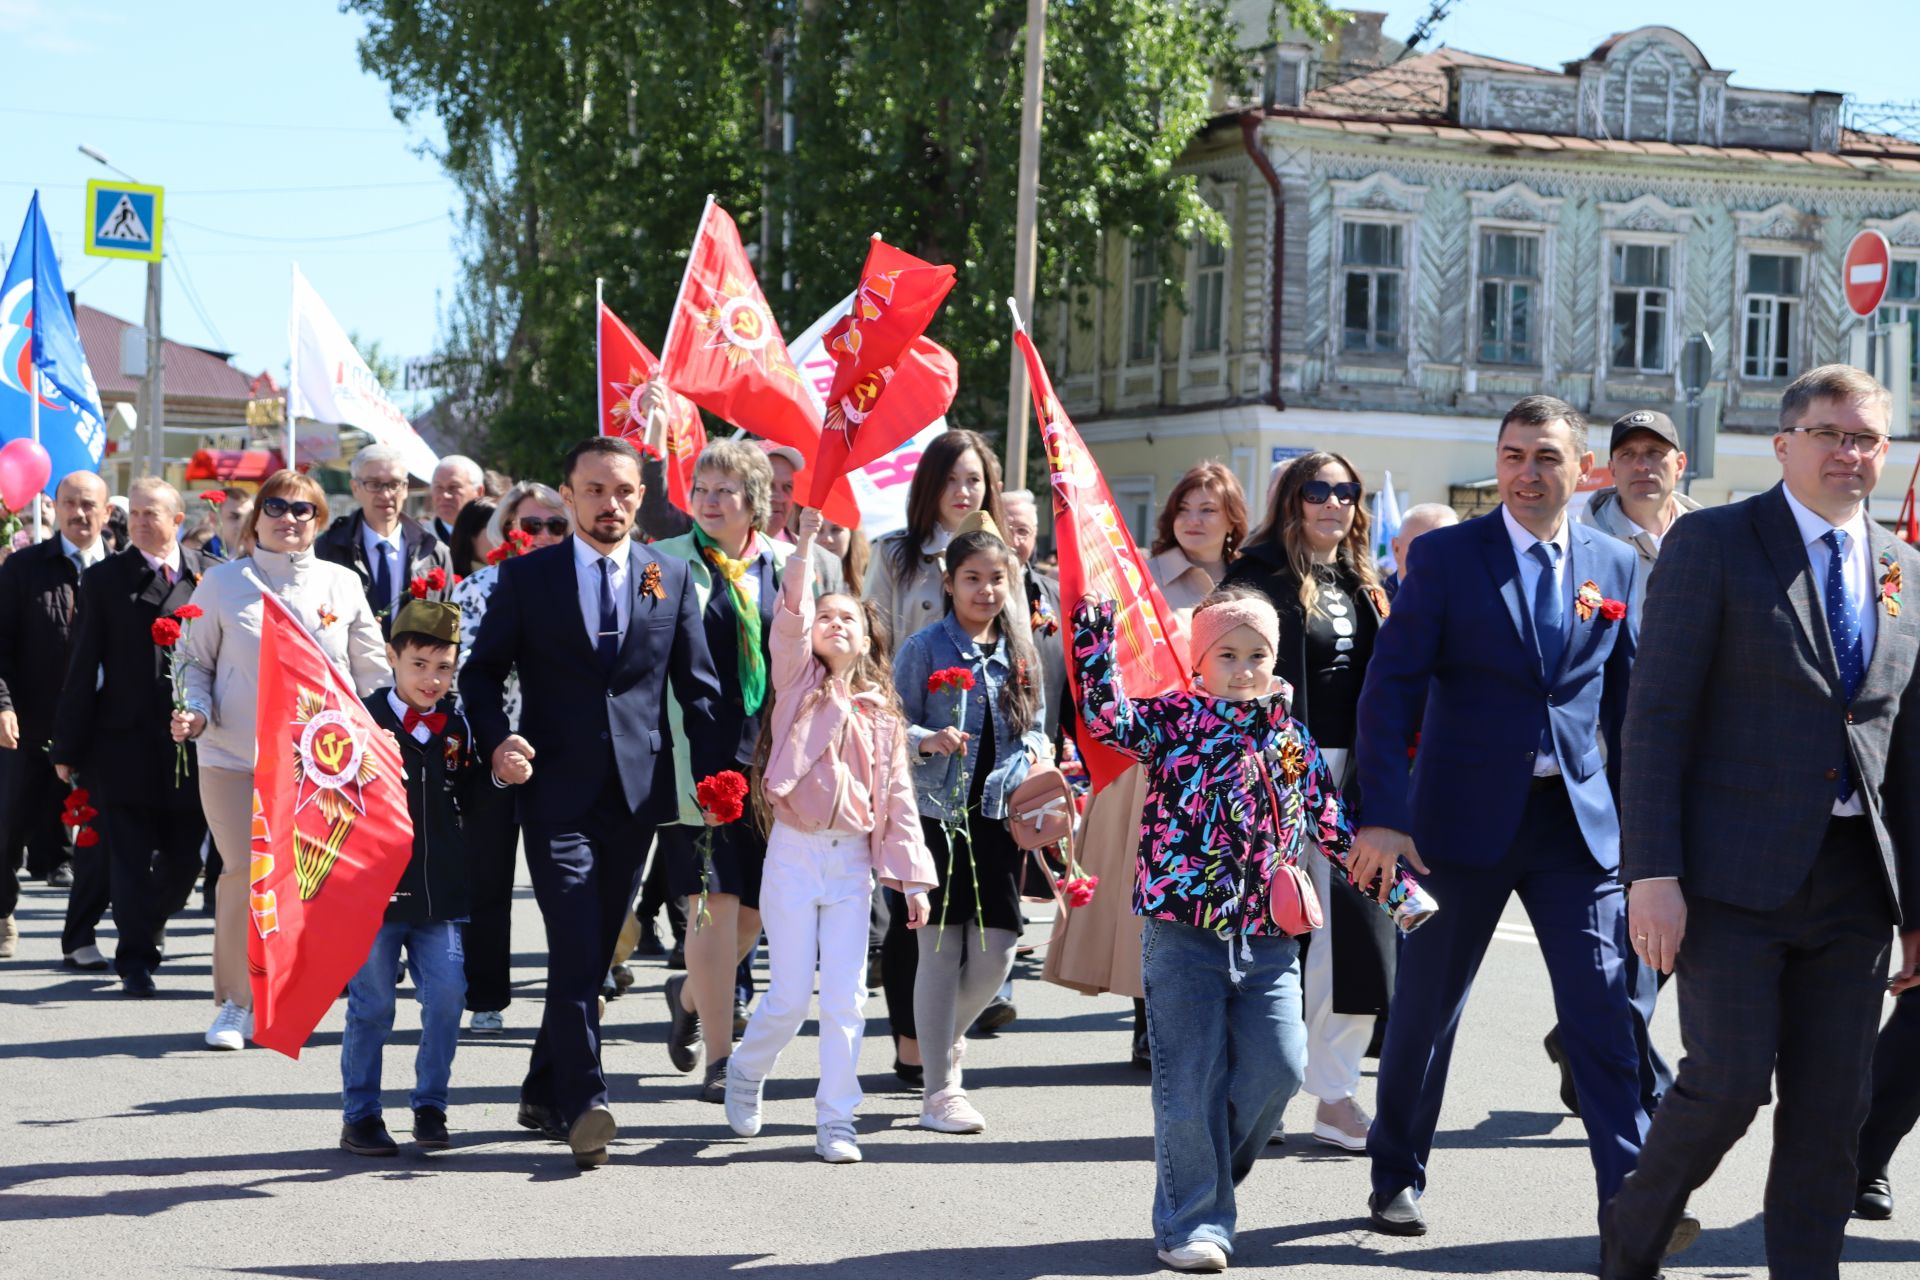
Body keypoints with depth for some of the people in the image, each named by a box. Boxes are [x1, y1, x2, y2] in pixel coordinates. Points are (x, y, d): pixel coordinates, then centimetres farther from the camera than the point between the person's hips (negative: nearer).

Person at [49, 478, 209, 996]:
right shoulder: (104, 579, 2)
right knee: (130, 857, 0)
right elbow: (83, 667, 2)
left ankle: (142, 933, 31)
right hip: (125, 741, -1)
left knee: (184, 856, 8)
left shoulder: (210, 576, 5)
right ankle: (136, 958, 10)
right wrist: (68, 747, 1)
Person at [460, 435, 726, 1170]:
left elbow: (698, 688, 10)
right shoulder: (526, 577, 3)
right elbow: (482, 671, 6)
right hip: (556, 788, -3)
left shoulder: (672, 577, 8)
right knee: (574, 951, -13)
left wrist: (714, 777, 0)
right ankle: (582, 1107, -13)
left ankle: (543, 1094, 24)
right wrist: (497, 739, -12)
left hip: (637, 790, 3)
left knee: (594, 953, 10)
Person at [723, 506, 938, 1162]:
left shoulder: (882, 713, 11)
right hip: (795, 853, -2)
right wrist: (806, 543, -21)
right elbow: (790, 616, -13)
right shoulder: (798, 682, 4)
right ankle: (746, 1070, 26)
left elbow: (898, 796, 10)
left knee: (846, 998, -1)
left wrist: (911, 878, 5)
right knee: (790, 996, -2)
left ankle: (836, 1119, 8)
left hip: (852, 861, 3)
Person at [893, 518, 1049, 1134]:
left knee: (996, 955, 2)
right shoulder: (924, 648, -2)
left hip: (1000, 816, 4)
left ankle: (945, 1038, 32)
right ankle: (940, 1091, 6)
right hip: (938, 812, -4)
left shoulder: (1021, 654, 12)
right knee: (942, 949, -2)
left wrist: (1038, 755, 0)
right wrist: (926, 741, -22)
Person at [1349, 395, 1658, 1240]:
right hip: (1462, 819, -2)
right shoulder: (1444, 556, -3)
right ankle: (1397, 1178, 26)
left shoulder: (1613, 565, 7)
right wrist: (1382, 816, -16)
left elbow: (1627, 701, 12)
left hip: (1579, 820, 2)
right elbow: (1391, 688, -7)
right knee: (1425, 1007, 9)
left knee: (1606, 1008, -5)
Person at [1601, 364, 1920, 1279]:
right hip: (1735, 872, -5)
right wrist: (1653, 871, -15)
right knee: (1729, 1083, -7)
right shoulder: (1712, 545, -2)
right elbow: (1656, 717, -7)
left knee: (1831, 1112, 4)